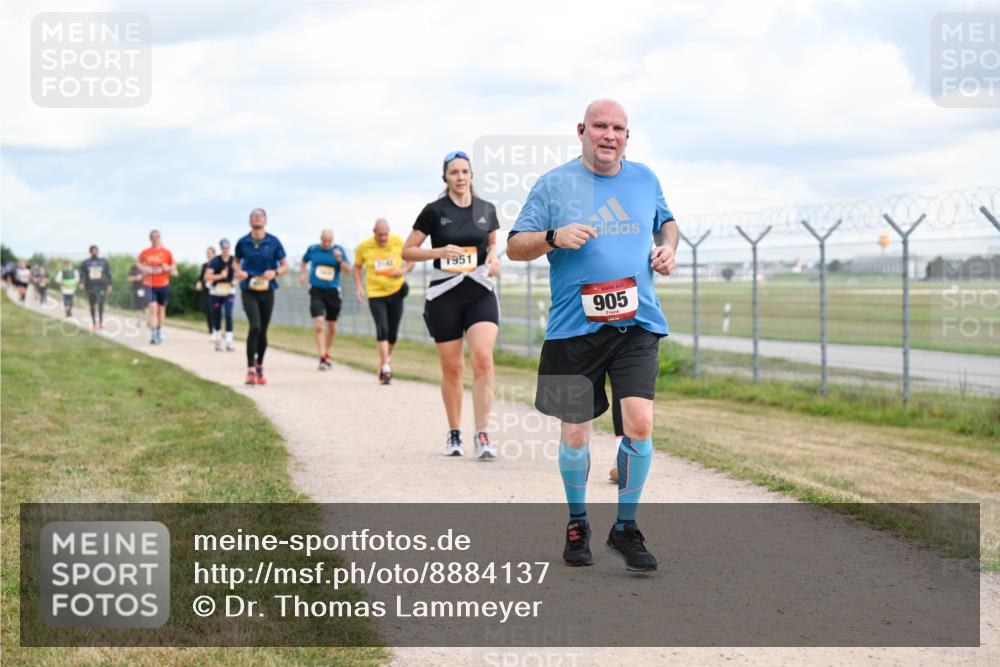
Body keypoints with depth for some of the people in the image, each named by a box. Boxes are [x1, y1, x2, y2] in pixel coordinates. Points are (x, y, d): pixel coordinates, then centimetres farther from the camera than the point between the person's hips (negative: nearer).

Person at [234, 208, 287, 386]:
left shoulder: (273, 242, 0)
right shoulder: (243, 242, 0)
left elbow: (285, 266, 5)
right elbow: (236, 261, 17)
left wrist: (275, 272, -16)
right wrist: (238, 271, -5)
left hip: (267, 291, 2)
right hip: (249, 291, -2)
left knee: (263, 331, 10)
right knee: (255, 327, -20)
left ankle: (260, 367, 30)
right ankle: (250, 369, -19)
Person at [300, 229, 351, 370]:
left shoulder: (338, 250, 1)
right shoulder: (312, 249, 3)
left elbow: (348, 269, -5)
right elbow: (304, 262, 23)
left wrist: (340, 260, -22)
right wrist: (302, 273, 6)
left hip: (333, 291, 1)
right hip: (316, 291, -1)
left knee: (332, 328, 12)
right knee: (319, 325, -16)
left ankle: (327, 355, 31)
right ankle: (322, 358, -17)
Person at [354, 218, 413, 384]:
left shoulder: (398, 242, -3)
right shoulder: (364, 246, -4)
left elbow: (411, 261, 8)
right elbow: (357, 266, 11)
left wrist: (404, 270, -13)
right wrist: (359, 286, -1)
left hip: (396, 292, 2)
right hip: (375, 294, -2)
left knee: (392, 333, 8)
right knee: (382, 330, -16)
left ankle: (386, 359, 36)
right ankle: (386, 369, -14)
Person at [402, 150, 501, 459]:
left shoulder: (487, 210, 6)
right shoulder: (434, 211, -3)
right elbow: (407, 251, -1)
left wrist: (493, 257, 1)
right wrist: (439, 252, -16)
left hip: (481, 293, 1)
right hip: (444, 295, -1)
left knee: (483, 358, -17)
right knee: (452, 368, 5)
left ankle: (482, 435, -15)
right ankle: (454, 434, 22)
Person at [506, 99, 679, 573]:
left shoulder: (644, 178, 11)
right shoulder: (554, 185, 1)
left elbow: (665, 220, 29)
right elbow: (515, 247, 2)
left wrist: (667, 246, 7)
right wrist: (554, 237, -16)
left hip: (637, 324, 2)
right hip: (575, 327, -1)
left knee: (639, 424, -12)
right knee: (574, 434, 2)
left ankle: (625, 528, 6)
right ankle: (577, 524, 27)